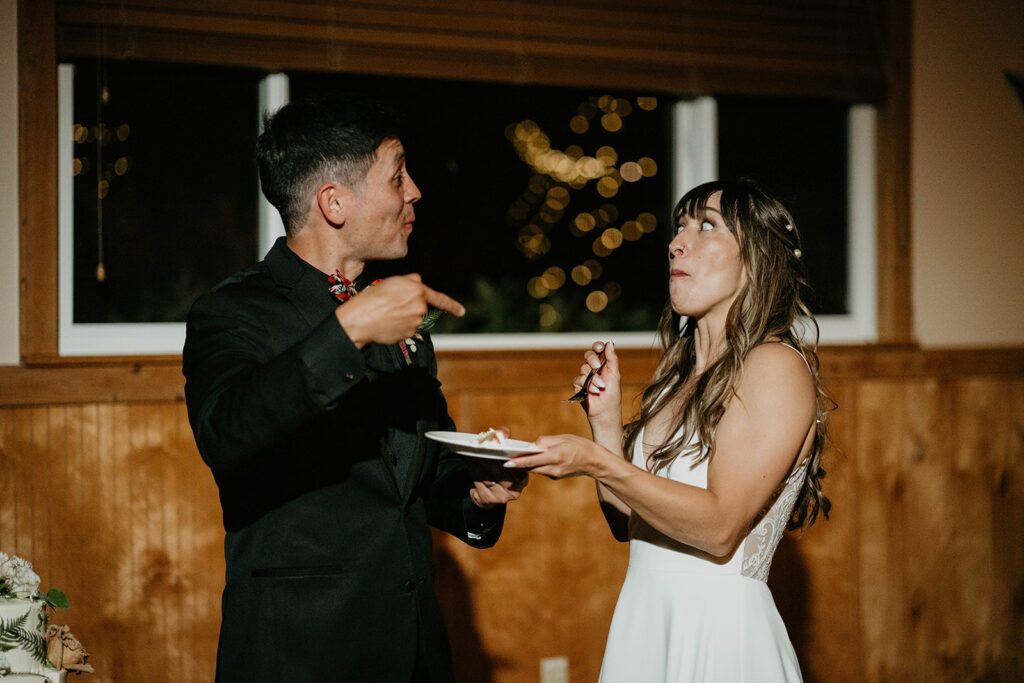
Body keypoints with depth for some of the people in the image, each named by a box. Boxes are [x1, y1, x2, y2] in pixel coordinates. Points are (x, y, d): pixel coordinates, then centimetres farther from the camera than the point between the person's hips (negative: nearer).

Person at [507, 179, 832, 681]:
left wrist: (600, 464, -25)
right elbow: (629, 525, 10)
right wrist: (606, 421, -1)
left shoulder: (776, 366, -12)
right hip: (642, 622, 7)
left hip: (719, 633, -7)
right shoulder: (680, 375, 10)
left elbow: (720, 526, -21)